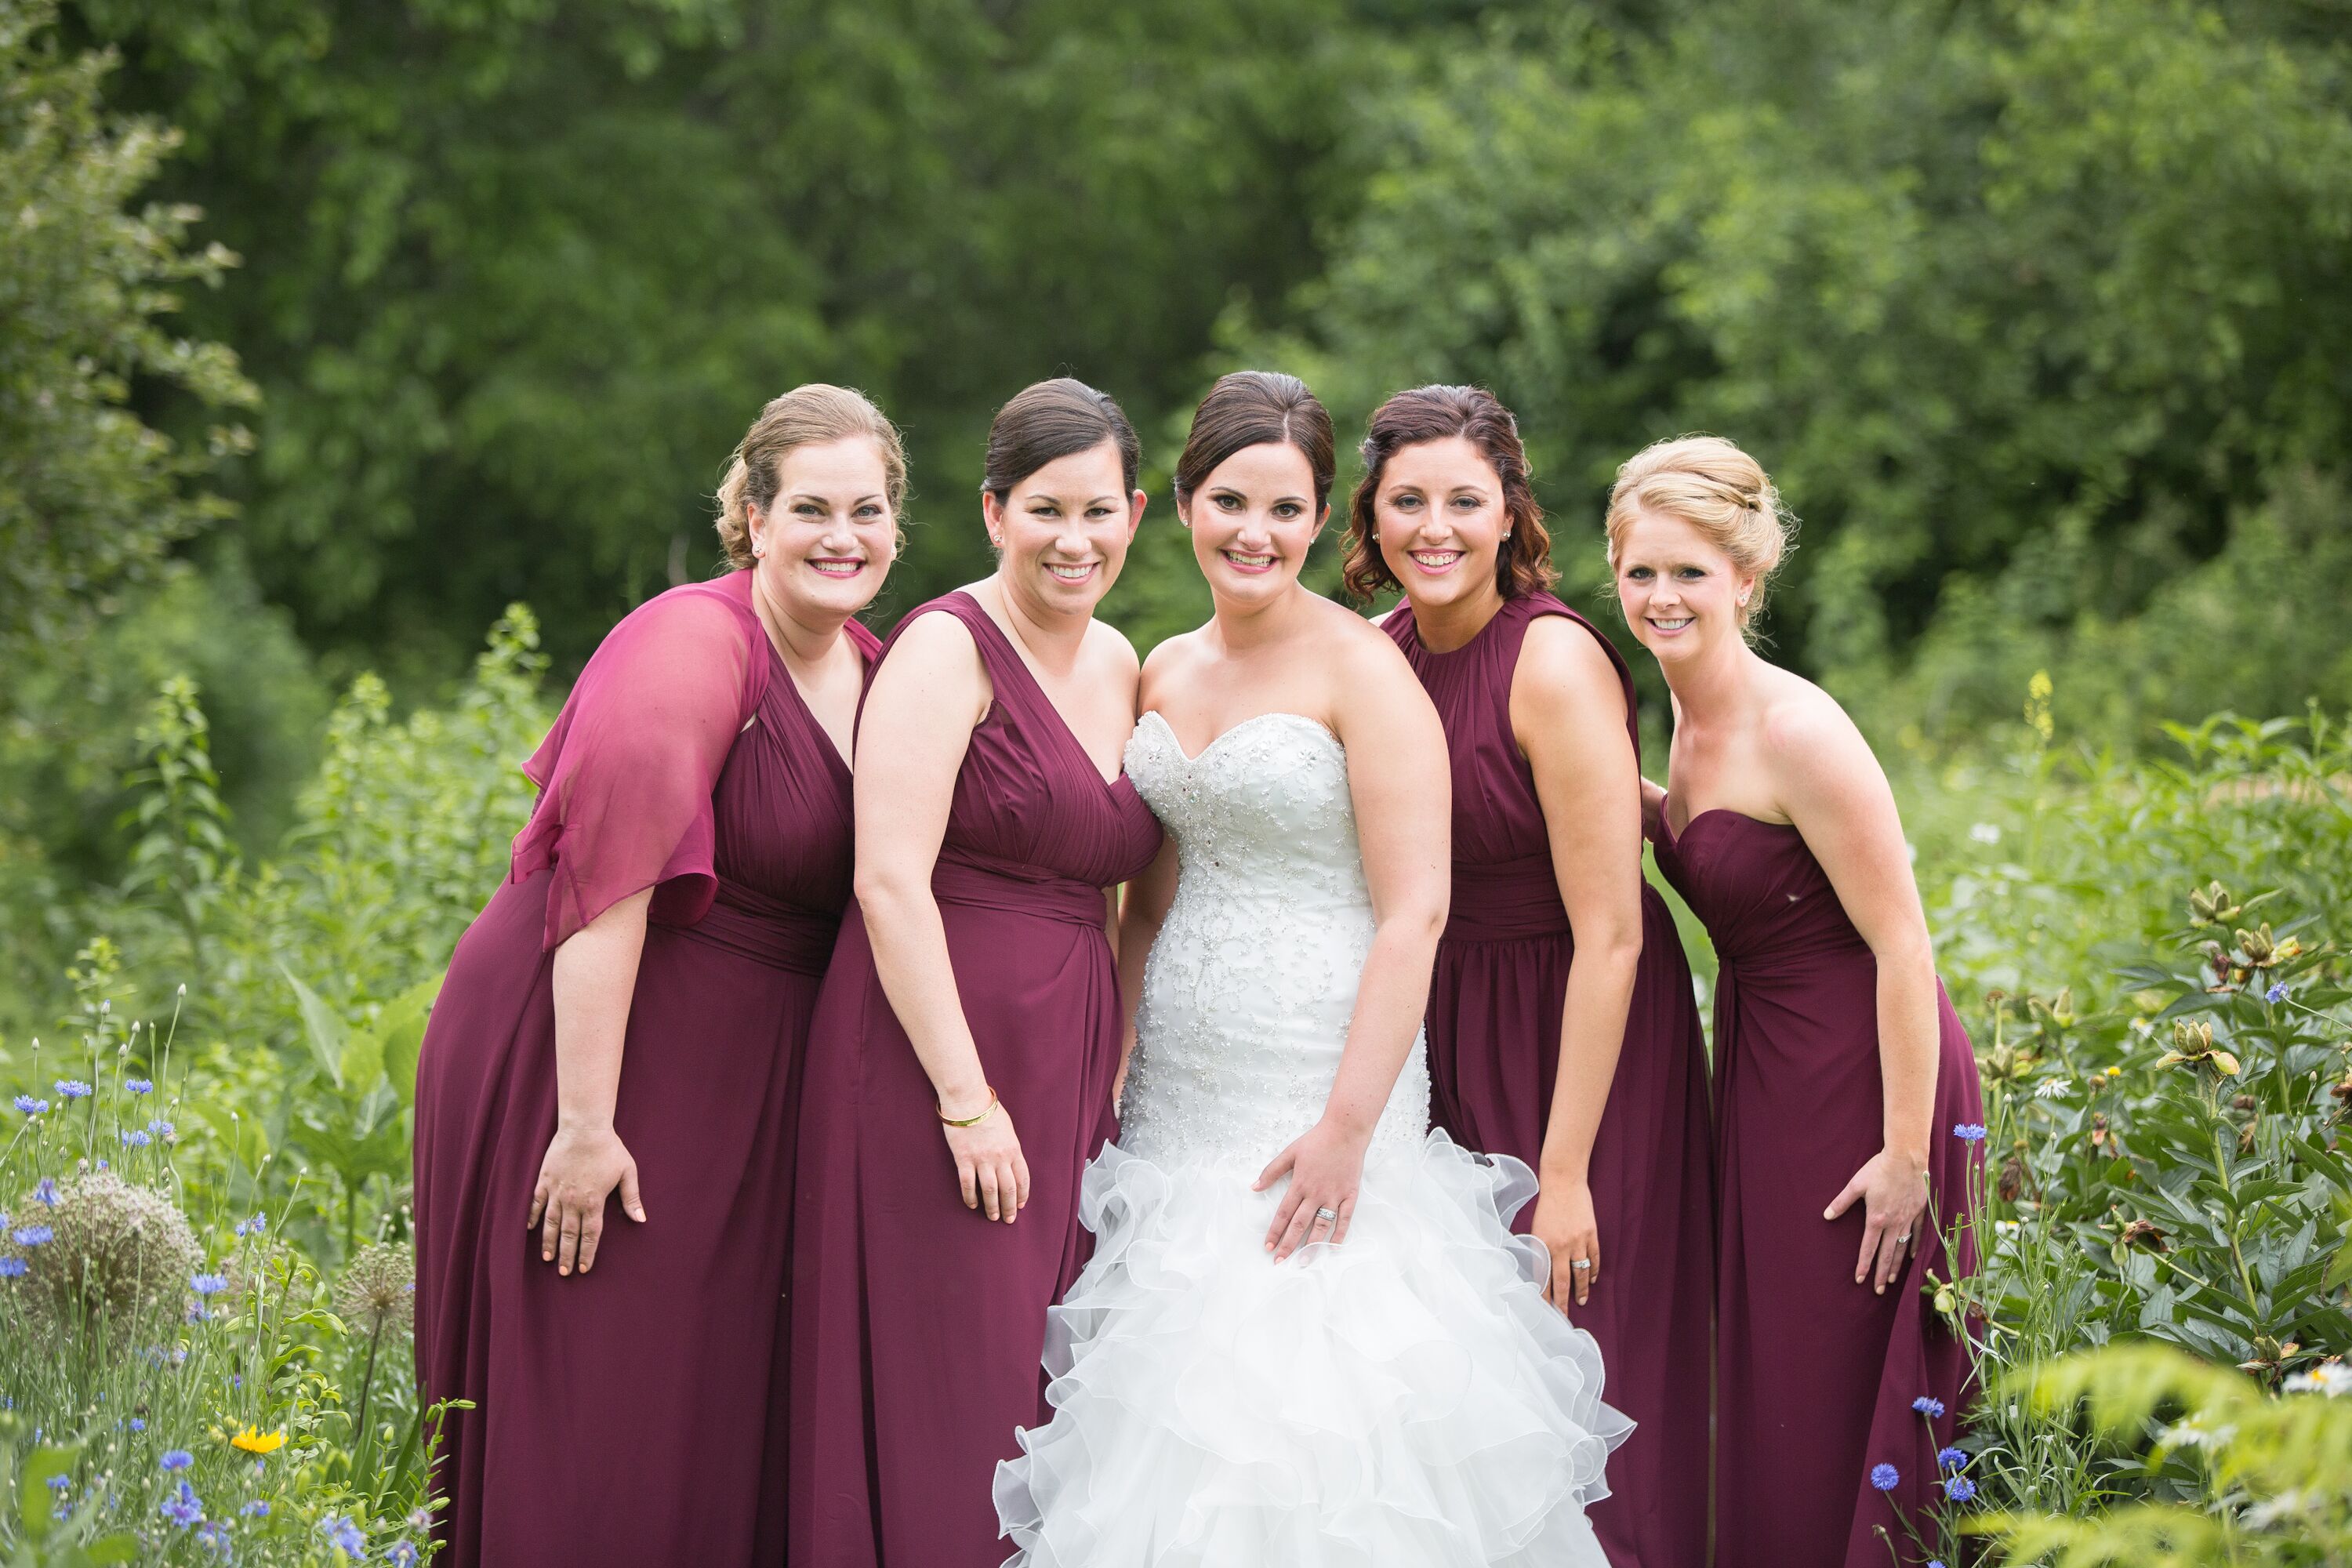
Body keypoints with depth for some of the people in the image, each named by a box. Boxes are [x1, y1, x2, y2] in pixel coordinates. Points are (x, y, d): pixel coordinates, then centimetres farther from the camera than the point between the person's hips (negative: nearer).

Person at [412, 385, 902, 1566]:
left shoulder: (872, 671, 8)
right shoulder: (693, 646, -17)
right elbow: (605, 883, -23)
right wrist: (586, 1123, -27)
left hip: (745, 1085, 8)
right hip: (588, 1040, -8)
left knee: (716, 1401, 12)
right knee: (595, 1417, -3)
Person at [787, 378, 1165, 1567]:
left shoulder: (1116, 666, 14)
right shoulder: (948, 648, -9)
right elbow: (890, 884, -17)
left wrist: (1119, 1063, 9)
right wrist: (968, 1099, -20)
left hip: (1069, 1076, 8)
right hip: (939, 1056, -8)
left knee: (1053, 1410, 9)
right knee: (949, 1412, -6)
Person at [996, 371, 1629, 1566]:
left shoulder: (1360, 668, -9)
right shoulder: (1167, 672, 11)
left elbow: (1414, 912, -15)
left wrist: (1349, 1126, -20)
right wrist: (1104, 1077, 12)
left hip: (1316, 1097, -6)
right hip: (1179, 1101, 6)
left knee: (1303, 1416, -9)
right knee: (1179, 1412, 6)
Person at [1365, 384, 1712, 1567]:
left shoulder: (1555, 663, -19)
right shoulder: (1381, 656, 1)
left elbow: (1609, 937, -19)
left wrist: (1564, 1172, -20)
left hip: (1574, 1043, -6)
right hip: (1440, 1034, 6)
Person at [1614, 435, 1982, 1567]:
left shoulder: (1798, 732, -20)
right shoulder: (1687, 719, 5)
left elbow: (1901, 943, -20)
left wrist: (1907, 1153, -21)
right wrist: (1646, 806, 4)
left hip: (1864, 1075, -9)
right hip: (1759, 1066, 9)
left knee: (1839, 1401, -1)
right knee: (1761, 1381, 15)